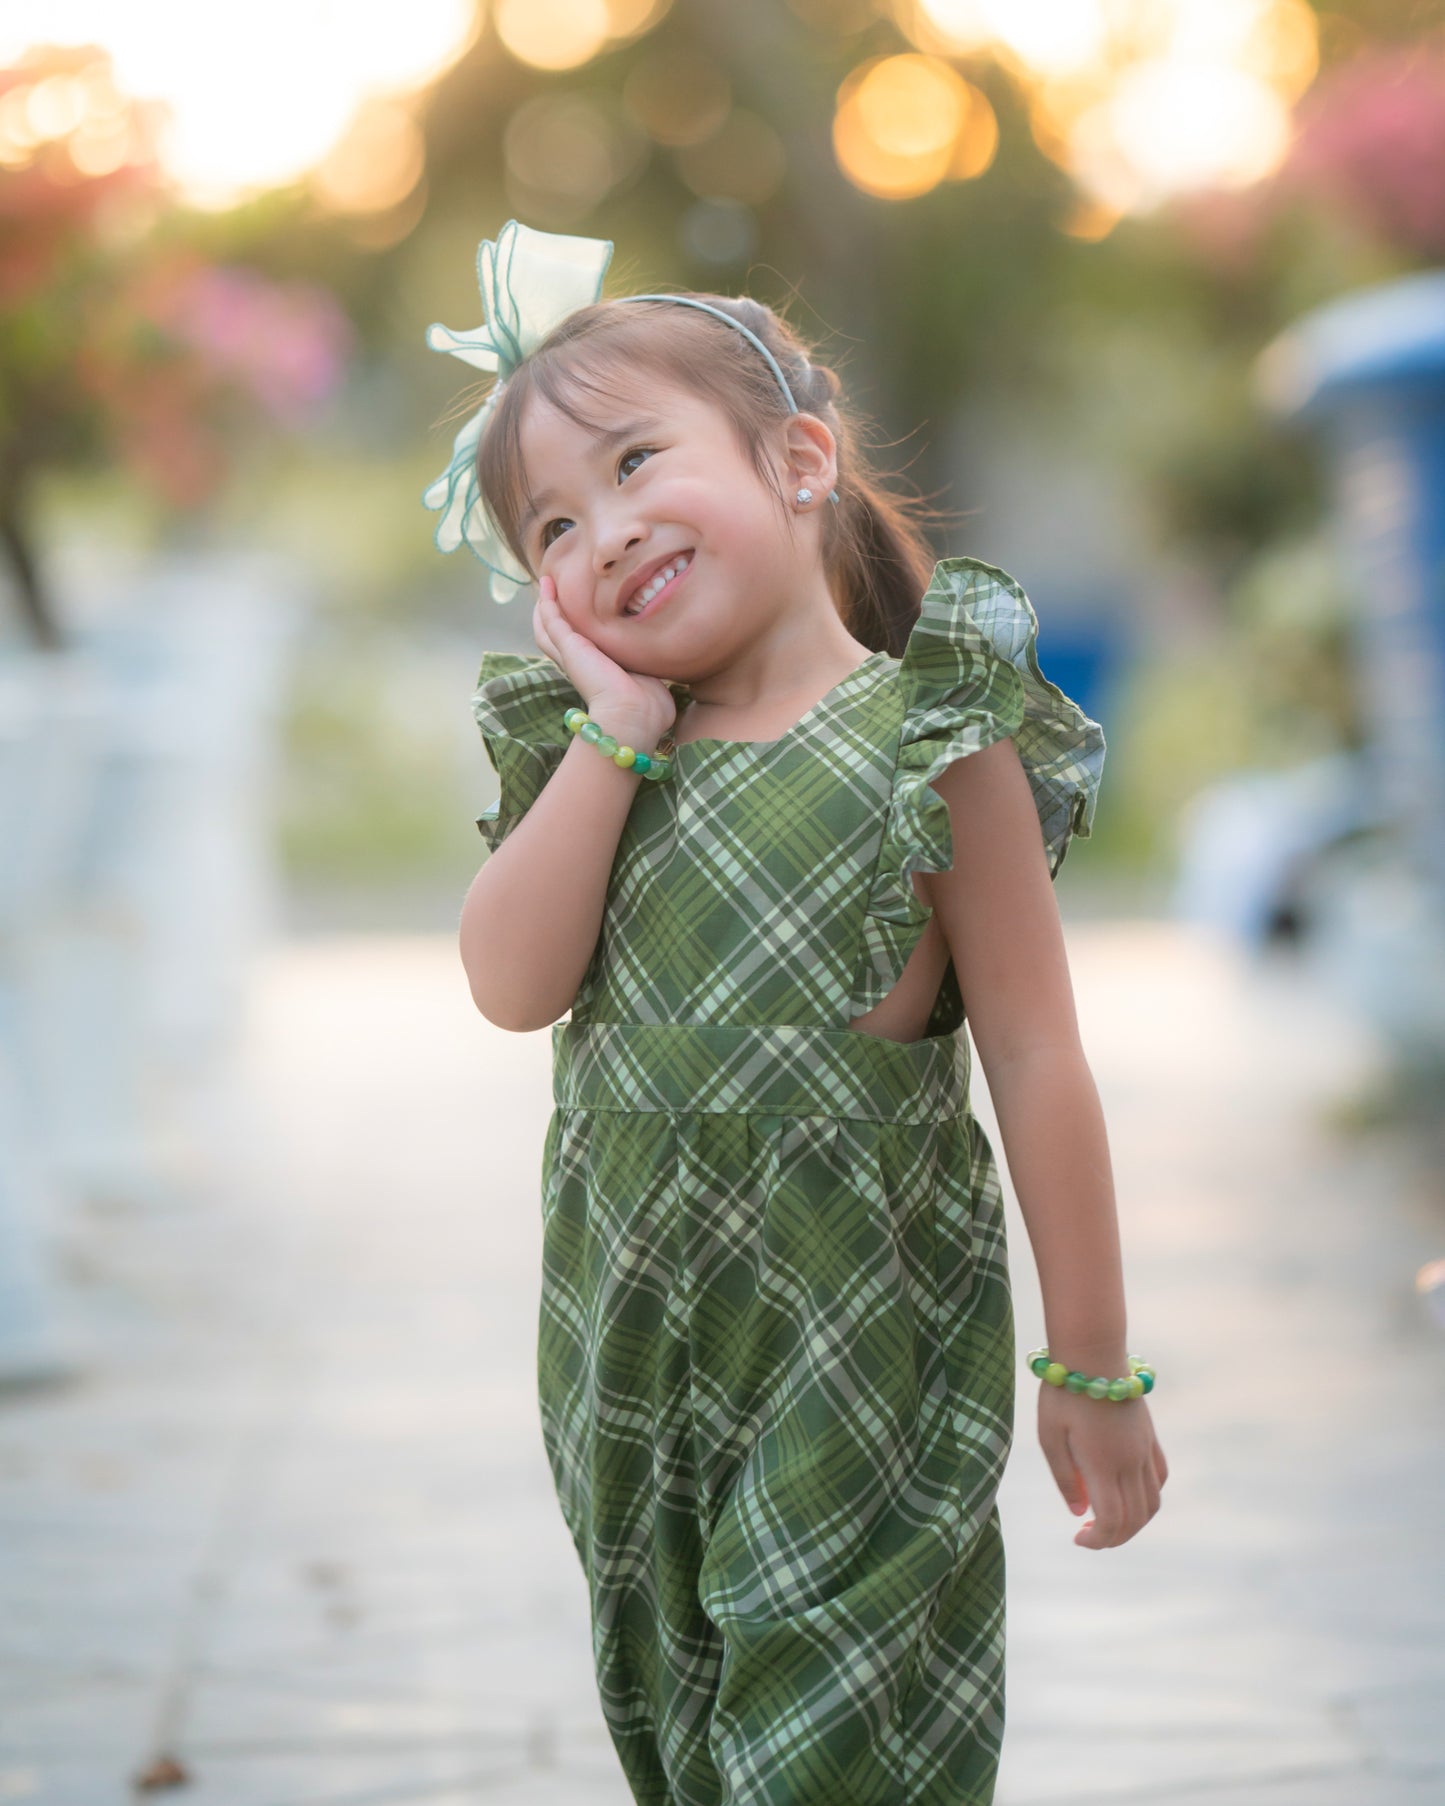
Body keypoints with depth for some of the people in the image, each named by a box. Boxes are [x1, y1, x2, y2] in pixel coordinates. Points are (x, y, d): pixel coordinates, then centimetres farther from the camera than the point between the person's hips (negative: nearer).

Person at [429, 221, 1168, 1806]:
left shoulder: (933, 741, -11)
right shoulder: (596, 753, 4)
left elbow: (1035, 1063, -9)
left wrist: (1092, 1368, -8)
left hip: (863, 1350, -5)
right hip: (632, 1350, 5)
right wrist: (614, 729, -14)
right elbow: (513, 987, -11)